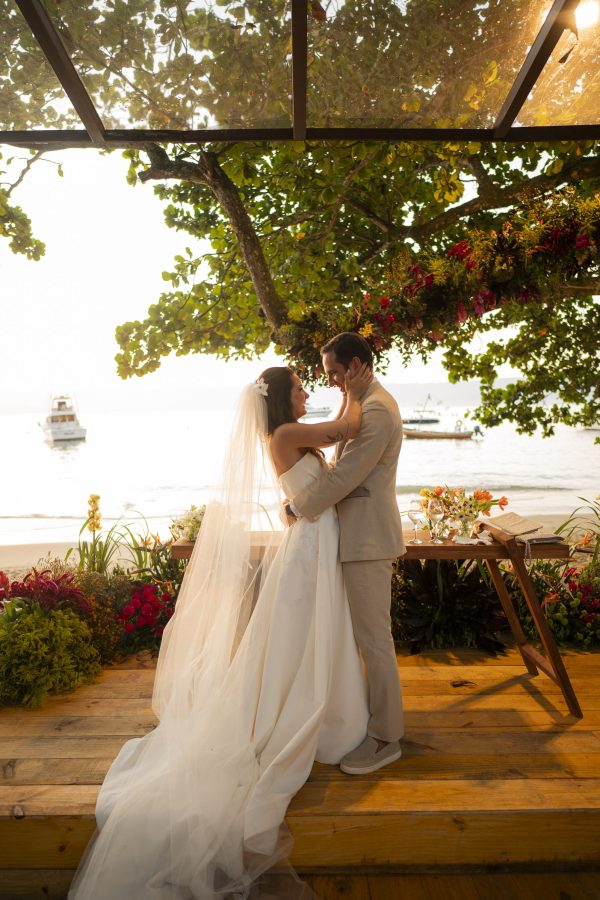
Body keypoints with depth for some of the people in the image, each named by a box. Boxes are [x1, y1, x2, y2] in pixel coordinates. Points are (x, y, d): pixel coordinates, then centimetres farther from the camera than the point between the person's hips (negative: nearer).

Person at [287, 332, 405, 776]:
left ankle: (385, 738, 15)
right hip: (360, 533, 10)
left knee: (373, 637, 0)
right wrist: (308, 500, 7)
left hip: (367, 538, -10)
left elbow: (343, 476, -22)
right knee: (366, 633, 20)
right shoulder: (369, 402, 14)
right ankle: (375, 712, 37)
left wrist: (298, 507, -9)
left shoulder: (376, 410, -20)